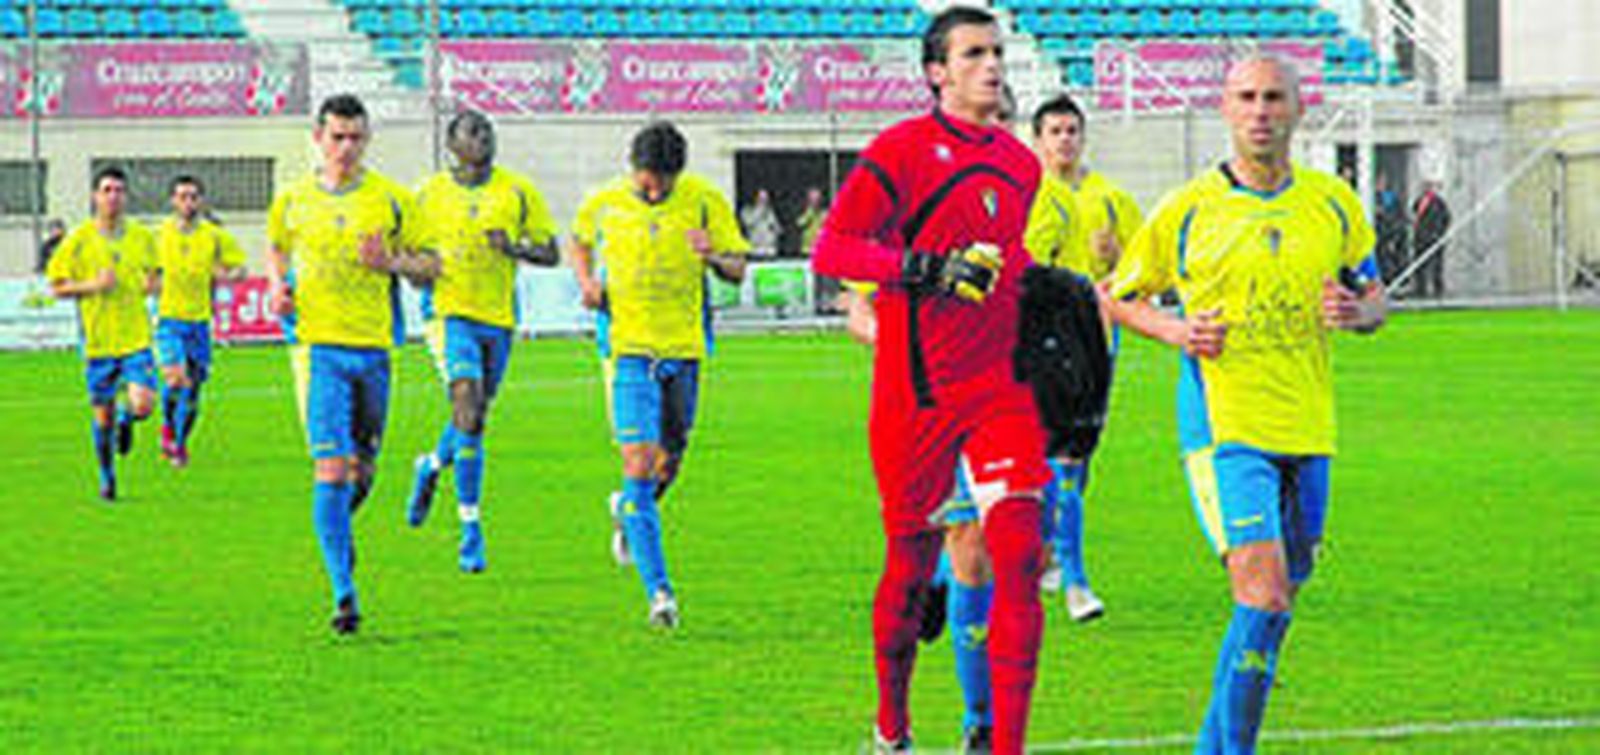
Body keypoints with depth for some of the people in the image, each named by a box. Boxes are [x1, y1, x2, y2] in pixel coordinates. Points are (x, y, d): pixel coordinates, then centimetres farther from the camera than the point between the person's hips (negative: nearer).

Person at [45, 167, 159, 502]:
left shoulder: (142, 236, 4)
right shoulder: (78, 240, -4)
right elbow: (57, 286, -1)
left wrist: (151, 284, -3)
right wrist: (93, 285, -15)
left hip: (137, 337, 1)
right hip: (98, 339, -1)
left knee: (143, 404, -16)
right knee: (103, 414, 5)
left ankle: (126, 418, 22)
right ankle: (107, 474, 28)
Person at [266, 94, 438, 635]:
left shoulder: (391, 199, 2)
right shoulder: (292, 200, 5)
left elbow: (430, 264, 7)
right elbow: (277, 249, 25)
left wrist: (392, 262, -13)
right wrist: (278, 288, 5)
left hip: (375, 346, 1)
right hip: (318, 344, -1)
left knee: (363, 468, 9)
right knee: (331, 468, -11)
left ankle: (338, 527, 43)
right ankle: (343, 593, -12)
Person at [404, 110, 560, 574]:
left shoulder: (518, 192, 3)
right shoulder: (429, 195, 3)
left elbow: (550, 253, 5)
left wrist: (514, 249, -15)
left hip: (499, 318, 3)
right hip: (450, 313, -3)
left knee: (475, 418, 12)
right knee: (468, 415, -17)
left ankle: (432, 467, 45)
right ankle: (471, 528, -13)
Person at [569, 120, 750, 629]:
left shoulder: (704, 201, -3)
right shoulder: (603, 204, -1)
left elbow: (738, 269, 1)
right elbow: (579, 241, 20)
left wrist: (714, 256, -21)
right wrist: (587, 281, 2)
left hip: (685, 345, 2)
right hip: (628, 345, -2)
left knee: (670, 459, 11)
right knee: (639, 464, -12)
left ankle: (629, 513, 47)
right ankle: (657, 590, -13)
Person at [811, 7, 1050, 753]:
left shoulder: (1019, 163, 13)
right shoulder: (900, 150, -6)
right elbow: (830, 248, -13)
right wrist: (928, 268, -22)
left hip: (1001, 389, 4)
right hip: (915, 395, -4)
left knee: (1019, 554, -10)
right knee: (912, 564, 6)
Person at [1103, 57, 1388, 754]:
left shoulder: (1335, 204, 7)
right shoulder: (1187, 210, -2)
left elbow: (1374, 297, 17)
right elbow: (1117, 295, 9)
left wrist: (1356, 312, -7)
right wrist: (1175, 330, -10)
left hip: (1307, 433, 5)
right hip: (1222, 426, -5)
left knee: (1279, 599, 11)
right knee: (1265, 597, -18)